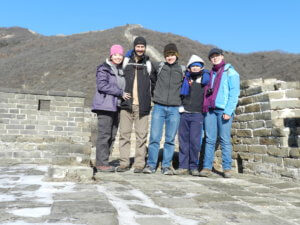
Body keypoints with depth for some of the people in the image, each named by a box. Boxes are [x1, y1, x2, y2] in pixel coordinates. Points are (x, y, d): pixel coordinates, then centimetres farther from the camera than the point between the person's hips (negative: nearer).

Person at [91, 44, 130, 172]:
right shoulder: (103, 69, -3)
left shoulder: (121, 70, 20)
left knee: (112, 135, 7)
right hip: (105, 106, -7)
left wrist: (122, 94, 12)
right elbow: (102, 86, -16)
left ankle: (103, 161, 15)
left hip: (116, 106, 8)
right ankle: (101, 163, -2)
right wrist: (120, 93, -14)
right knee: (104, 135, -8)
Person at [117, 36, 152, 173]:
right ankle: (124, 163, 9)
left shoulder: (148, 64, 11)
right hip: (127, 104, 1)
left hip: (142, 105, 0)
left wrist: (149, 100, 7)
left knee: (141, 135, 0)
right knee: (124, 134, 1)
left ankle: (139, 163, 8)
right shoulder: (126, 61, 12)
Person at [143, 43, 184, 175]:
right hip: (159, 107, 0)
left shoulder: (182, 70, 6)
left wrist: (178, 97, 11)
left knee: (170, 139, 3)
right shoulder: (159, 67, 6)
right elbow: (152, 80, 22)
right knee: (154, 137, -3)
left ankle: (166, 166, 13)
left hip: (174, 109, 1)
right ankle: (151, 165, 7)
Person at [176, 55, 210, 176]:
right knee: (183, 140, 3)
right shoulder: (186, 79, 15)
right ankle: (183, 166, 11)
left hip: (197, 115, -2)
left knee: (195, 141, -7)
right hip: (184, 113, 3)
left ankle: (194, 166, 4)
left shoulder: (205, 77, 10)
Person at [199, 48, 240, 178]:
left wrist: (228, 111, -13)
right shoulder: (211, 74, 21)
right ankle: (207, 167, 3)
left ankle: (227, 168, 3)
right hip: (210, 110, 5)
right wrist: (205, 108, 7)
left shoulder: (230, 72, 4)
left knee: (225, 140, -3)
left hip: (224, 110, -4)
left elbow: (234, 93, -4)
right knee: (210, 139, 2)